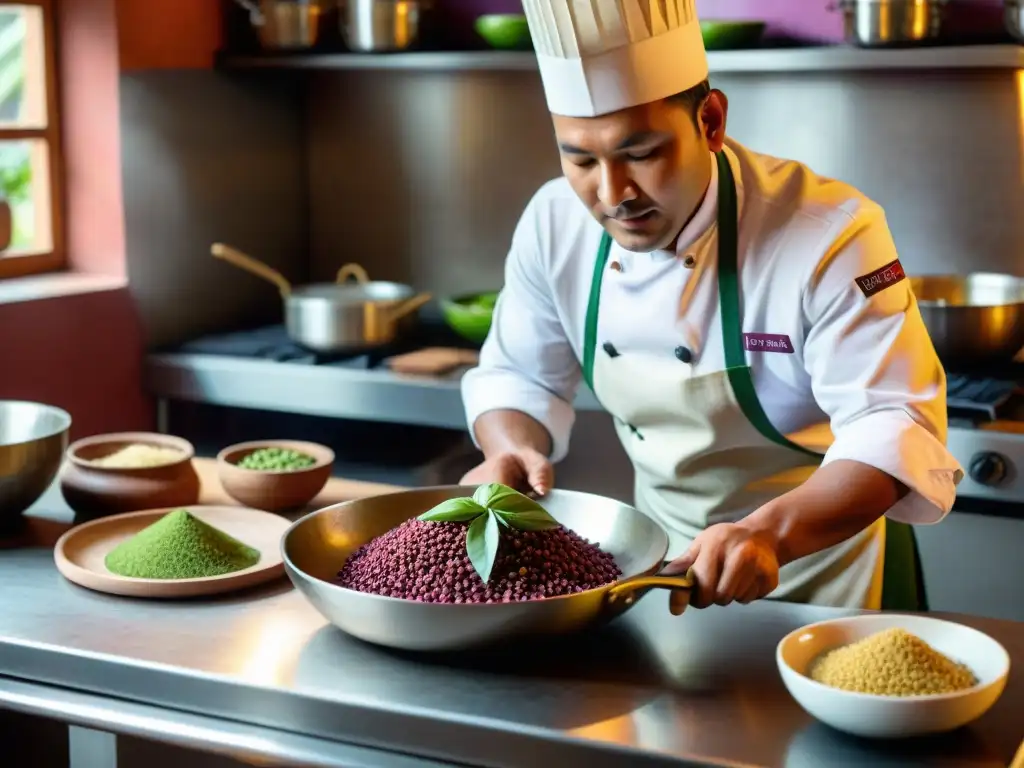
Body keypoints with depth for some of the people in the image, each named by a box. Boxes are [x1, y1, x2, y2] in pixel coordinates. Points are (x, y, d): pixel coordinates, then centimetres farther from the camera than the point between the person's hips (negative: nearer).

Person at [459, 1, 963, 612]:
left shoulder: (829, 234, -27)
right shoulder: (554, 225, -12)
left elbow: (893, 426, -31)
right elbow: (517, 376, 1)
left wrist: (772, 533, -47)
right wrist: (512, 453, -21)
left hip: (827, 547, -4)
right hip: (667, 550, 4)